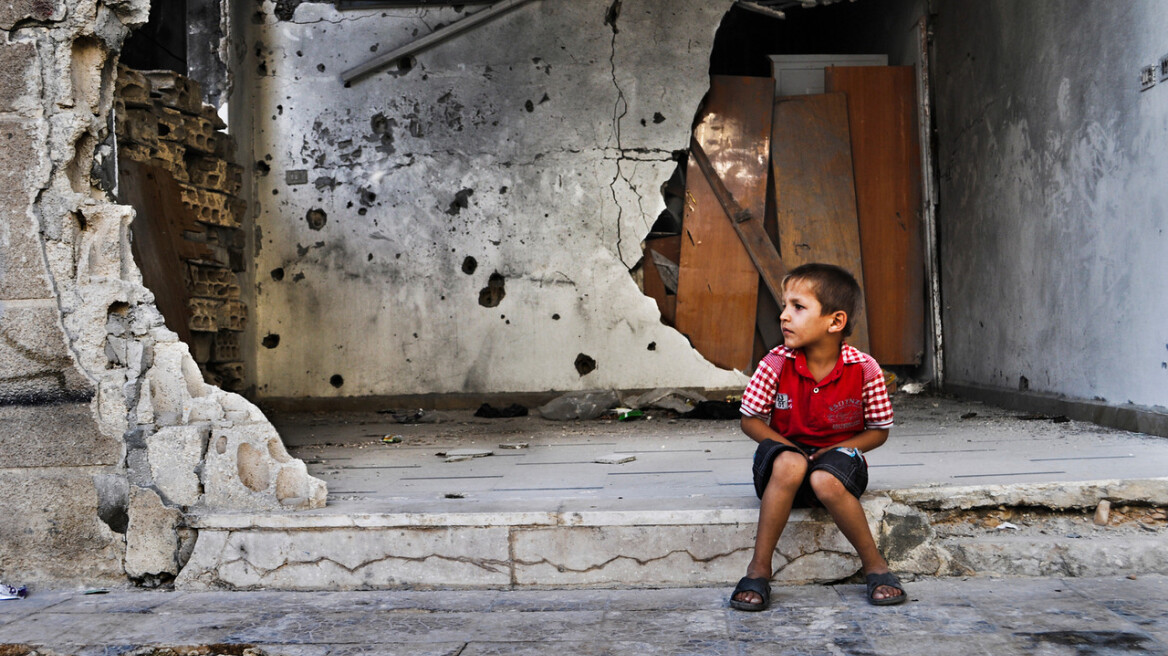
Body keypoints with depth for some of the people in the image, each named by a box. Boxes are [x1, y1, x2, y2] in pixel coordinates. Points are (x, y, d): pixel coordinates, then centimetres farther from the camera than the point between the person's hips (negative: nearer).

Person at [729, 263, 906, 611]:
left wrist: (836, 449, -18)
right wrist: (795, 451, -16)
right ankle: (759, 569, -25)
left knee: (825, 481, -36)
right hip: (787, 450, 1)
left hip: (838, 455, -1)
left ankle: (875, 565, -14)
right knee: (789, 465, -36)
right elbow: (750, 420, -2)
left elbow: (879, 431, -1)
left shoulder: (864, 369, -13)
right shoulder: (775, 364, -11)